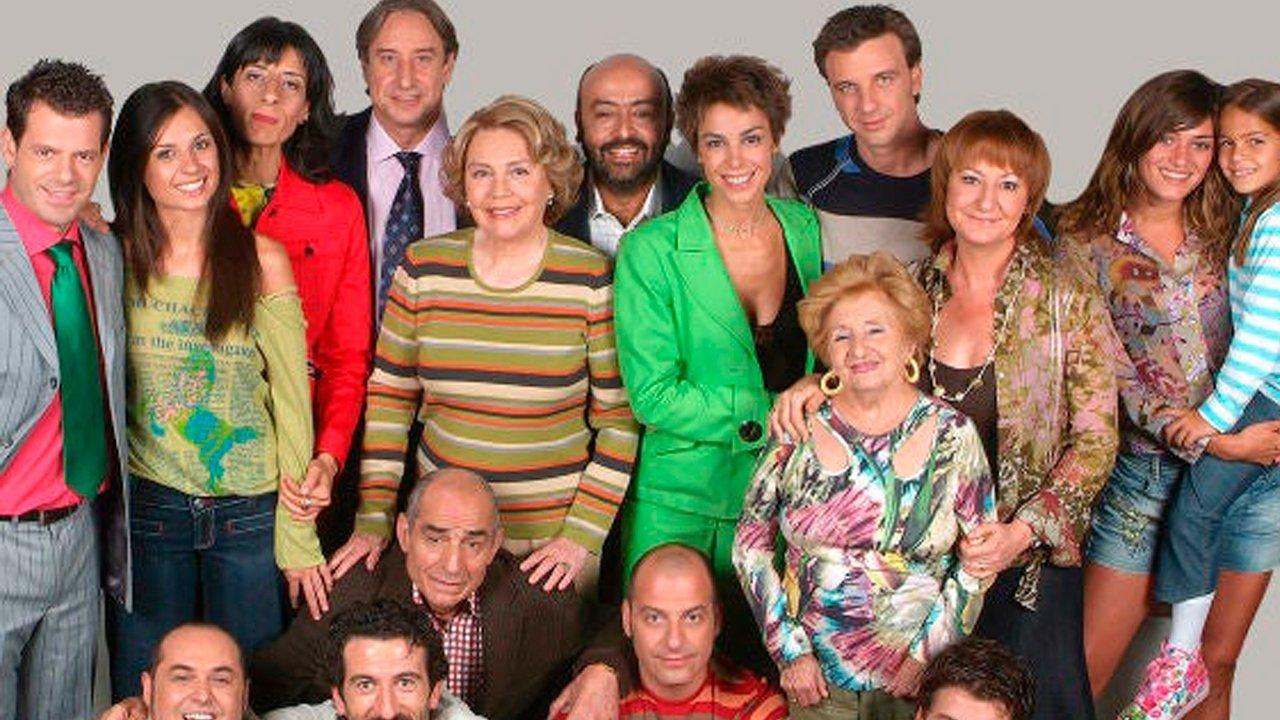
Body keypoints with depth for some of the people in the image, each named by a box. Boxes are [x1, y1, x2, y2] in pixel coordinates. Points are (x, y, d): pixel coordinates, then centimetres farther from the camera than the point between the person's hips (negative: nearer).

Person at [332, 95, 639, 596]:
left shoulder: (591, 278, -8)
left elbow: (619, 419, -4)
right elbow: (389, 397, 6)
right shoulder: (423, 269, -1)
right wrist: (373, 520, 0)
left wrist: (582, 536, -9)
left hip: (554, 538, -2)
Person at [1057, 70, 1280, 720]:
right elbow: (1114, 376, -11)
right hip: (1145, 474, -3)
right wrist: (1217, 442, -18)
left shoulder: (1225, 231, 6)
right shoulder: (1086, 244, -5)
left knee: (1216, 666, 12)